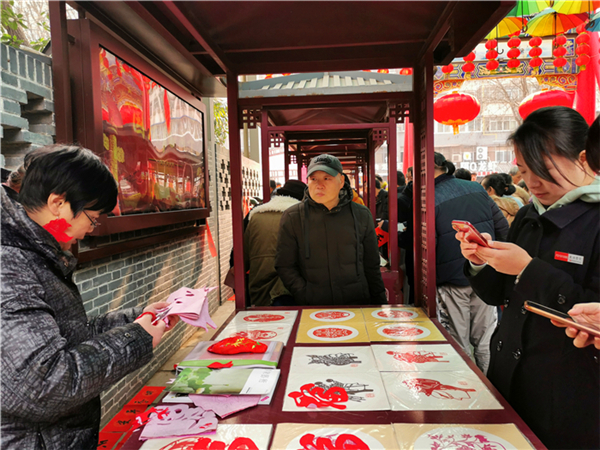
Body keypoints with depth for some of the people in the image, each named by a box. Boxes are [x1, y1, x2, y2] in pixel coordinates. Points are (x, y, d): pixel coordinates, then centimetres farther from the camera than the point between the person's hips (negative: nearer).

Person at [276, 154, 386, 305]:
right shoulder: (292, 217, -2)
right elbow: (285, 266, -2)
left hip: (357, 304, 2)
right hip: (312, 307, -1)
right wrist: (306, 298, -12)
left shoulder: (362, 215, 4)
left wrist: (380, 302, 8)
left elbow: (372, 267, 10)